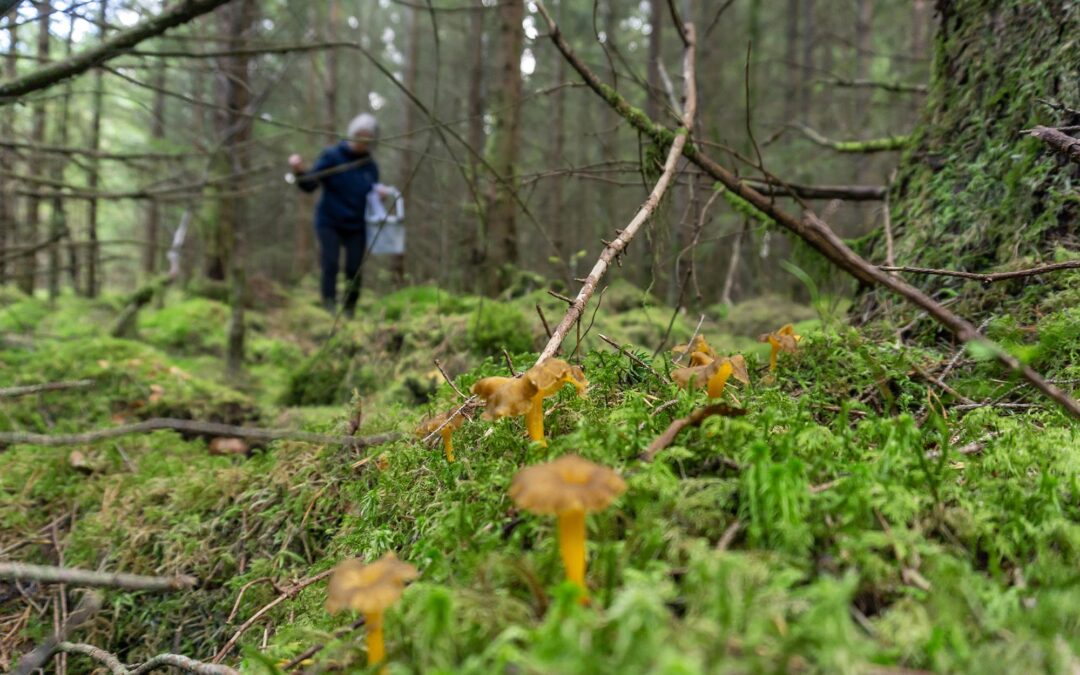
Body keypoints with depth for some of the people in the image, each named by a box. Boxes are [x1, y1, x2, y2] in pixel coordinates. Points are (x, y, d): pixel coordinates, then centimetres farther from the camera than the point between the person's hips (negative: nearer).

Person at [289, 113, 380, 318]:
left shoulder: (371, 167, 7)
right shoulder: (332, 156, -4)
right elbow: (309, 185, -8)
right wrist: (299, 170, -29)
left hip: (357, 227, 3)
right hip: (329, 223, -3)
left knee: (354, 270, -2)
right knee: (330, 266, -14)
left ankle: (349, 313, 12)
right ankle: (329, 310, -11)